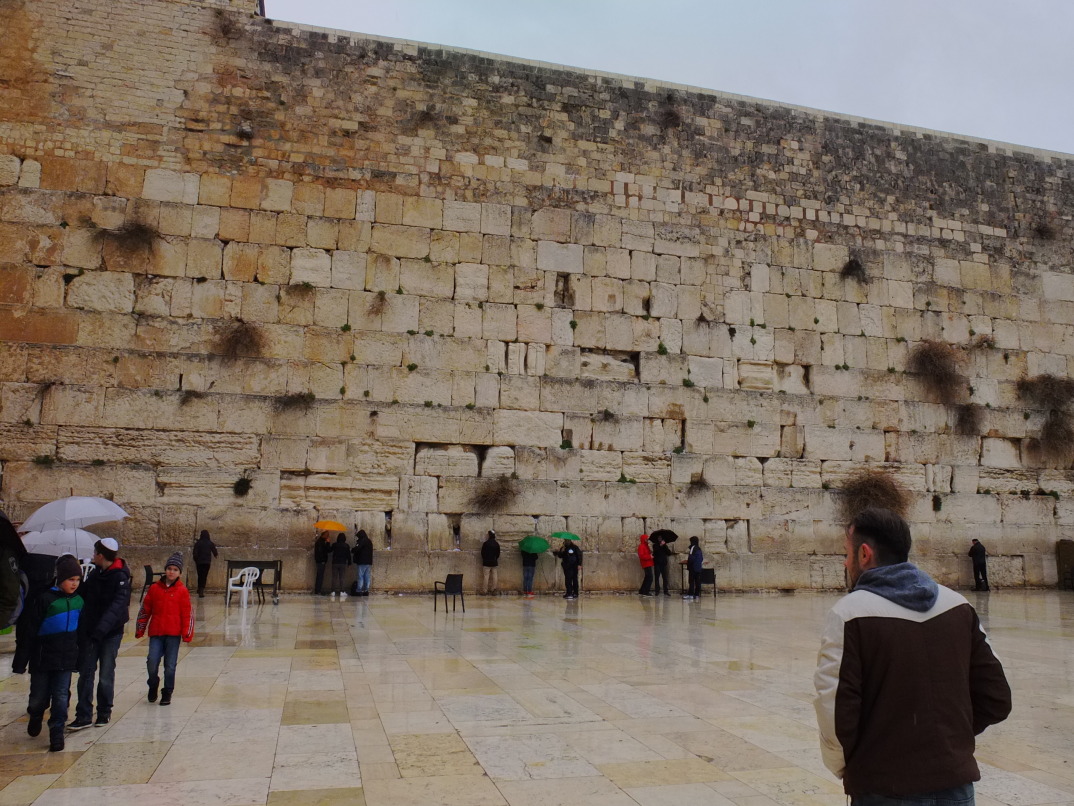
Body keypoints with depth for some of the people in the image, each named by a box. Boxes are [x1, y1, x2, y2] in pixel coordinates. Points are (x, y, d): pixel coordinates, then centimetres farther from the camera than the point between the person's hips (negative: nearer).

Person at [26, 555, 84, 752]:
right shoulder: (45, 598, -12)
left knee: (61, 697, 0)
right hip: (43, 659, -3)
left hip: (66, 659, 3)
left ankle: (56, 734, 9)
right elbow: (32, 630, -8)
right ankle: (35, 717, 41)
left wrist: (77, 653, 17)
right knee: (39, 698, 9)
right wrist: (30, 656, -9)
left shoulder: (79, 600, 4)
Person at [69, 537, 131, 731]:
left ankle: (104, 713, 19)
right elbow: (84, 596, 11)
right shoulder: (95, 573, 8)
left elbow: (117, 606, -25)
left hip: (111, 633, -6)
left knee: (106, 674, 4)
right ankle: (84, 716, 7)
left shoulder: (120, 577, -15)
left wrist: (101, 629, -37)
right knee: (86, 673, 3)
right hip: (89, 631, 6)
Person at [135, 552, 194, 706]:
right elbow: (145, 610, 9)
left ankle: (167, 693, 21)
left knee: (170, 666, 5)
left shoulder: (182, 591, -1)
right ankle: (153, 685, 24)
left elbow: (187, 613, 0)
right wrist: (140, 629, 10)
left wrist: (187, 633, -4)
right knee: (152, 663, -5)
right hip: (156, 632, 1)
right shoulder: (154, 588, 3)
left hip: (173, 634, -1)